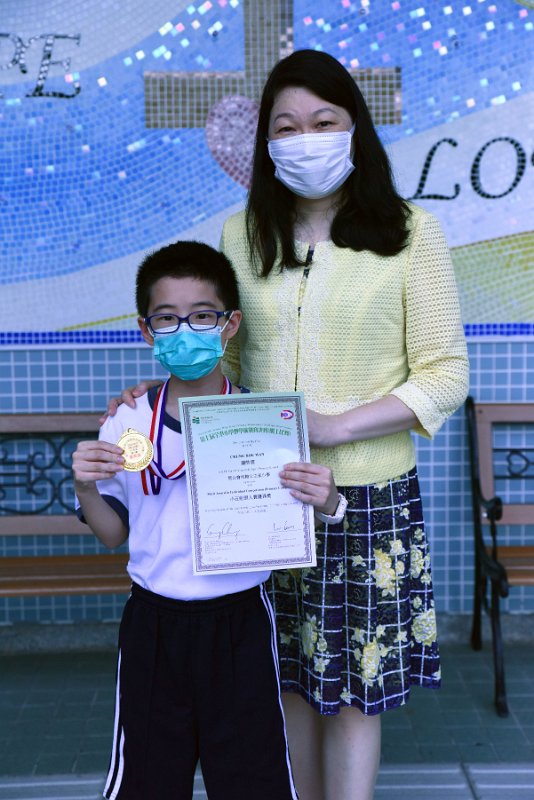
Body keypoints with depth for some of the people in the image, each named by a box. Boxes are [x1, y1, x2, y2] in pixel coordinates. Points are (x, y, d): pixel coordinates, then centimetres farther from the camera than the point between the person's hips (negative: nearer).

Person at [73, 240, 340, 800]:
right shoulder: (127, 424, -3)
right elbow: (113, 533, 6)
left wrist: (325, 502, -20)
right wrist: (85, 487, -12)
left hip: (239, 622, -1)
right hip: (152, 623, 2)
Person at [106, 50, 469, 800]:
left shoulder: (410, 232, -4)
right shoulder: (242, 233, 6)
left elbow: (445, 375, -5)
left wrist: (337, 427, -17)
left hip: (369, 493, -3)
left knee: (353, 685, 7)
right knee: (290, 676, 15)